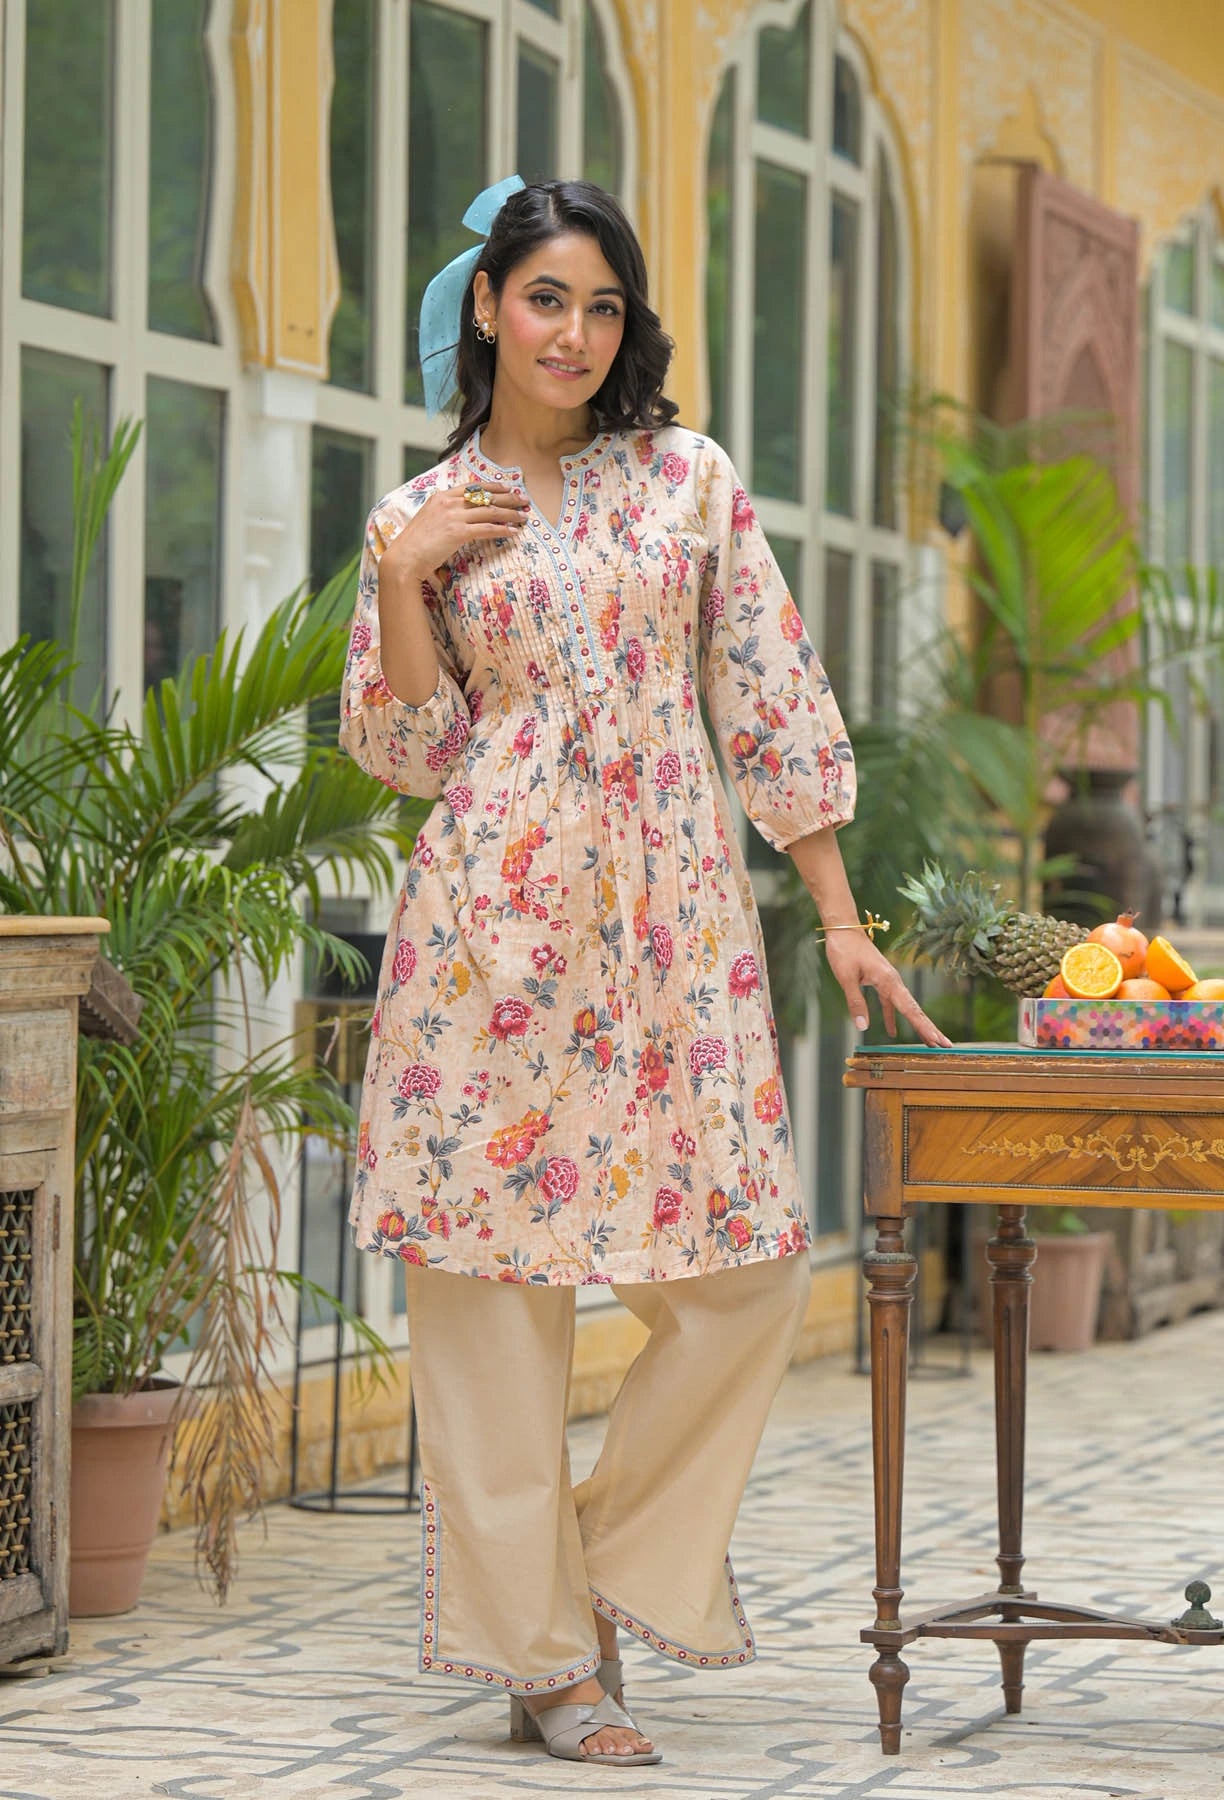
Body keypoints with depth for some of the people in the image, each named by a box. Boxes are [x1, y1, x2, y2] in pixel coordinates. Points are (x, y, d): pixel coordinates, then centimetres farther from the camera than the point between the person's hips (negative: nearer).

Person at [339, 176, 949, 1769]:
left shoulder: (692, 480, 10)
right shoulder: (421, 515, 9)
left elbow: (772, 700, 8)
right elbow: (402, 751, 5)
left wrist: (841, 916, 5)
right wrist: (402, 576, -7)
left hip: (673, 919, 1)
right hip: (496, 917, -1)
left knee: (748, 1267, -4)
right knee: (495, 1271, -2)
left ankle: (620, 1566, 15)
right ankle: (541, 1653, 6)